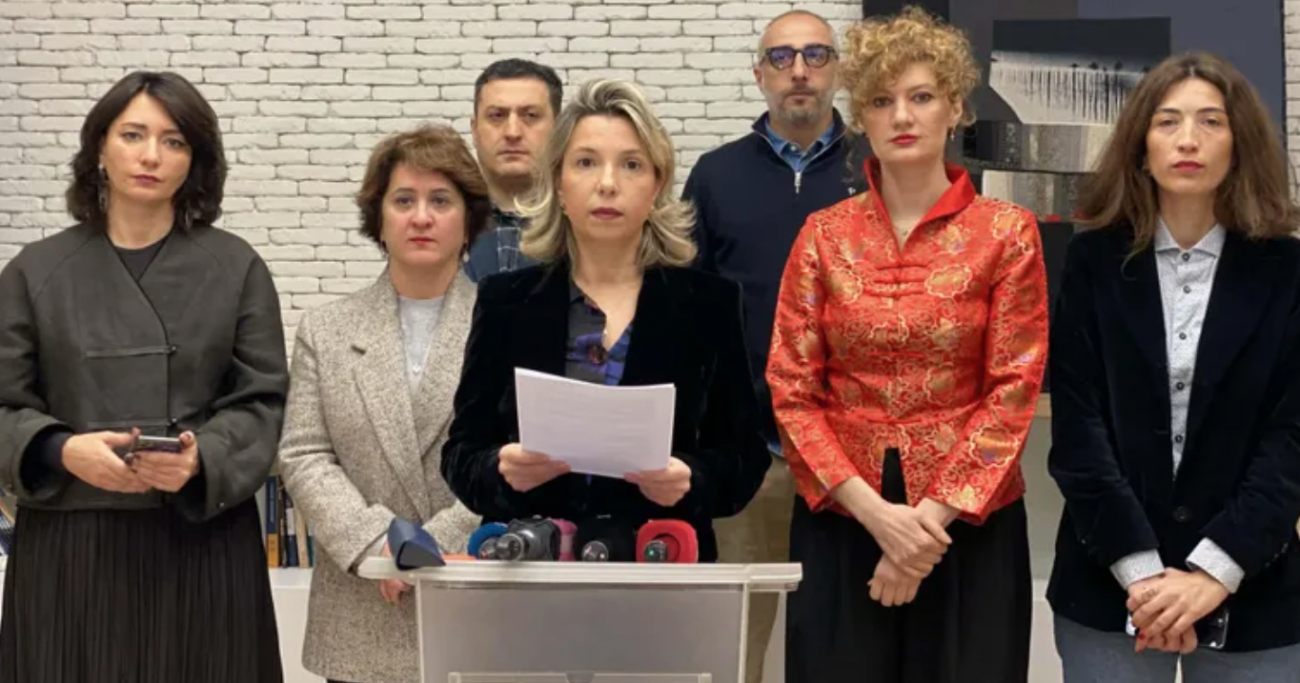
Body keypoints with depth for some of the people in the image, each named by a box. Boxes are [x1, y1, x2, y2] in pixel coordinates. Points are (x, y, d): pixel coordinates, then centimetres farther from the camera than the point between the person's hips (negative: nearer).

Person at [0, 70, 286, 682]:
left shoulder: (236, 268, 4)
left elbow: (261, 402, 1)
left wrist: (203, 459, -17)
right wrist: (63, 451, -16)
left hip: (203, 545, 0)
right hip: (70, 546, 0)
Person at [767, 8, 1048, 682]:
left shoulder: (1007, 233, -2)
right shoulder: (823, 235, 2)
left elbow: (1013, 389, -5)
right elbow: (792, 392, -1)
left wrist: (933, 515, -13)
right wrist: (875, 511, -12)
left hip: (967, 522, -1)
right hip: (841, 520, 1)